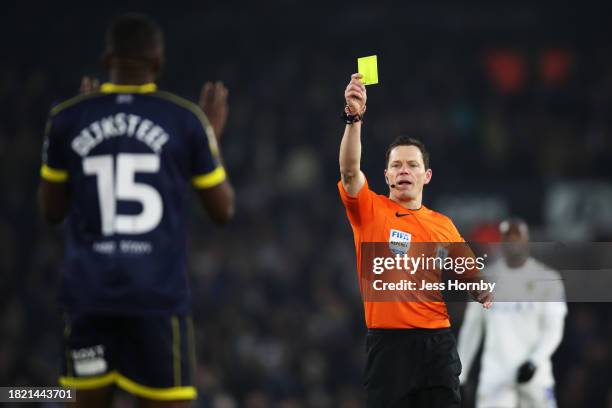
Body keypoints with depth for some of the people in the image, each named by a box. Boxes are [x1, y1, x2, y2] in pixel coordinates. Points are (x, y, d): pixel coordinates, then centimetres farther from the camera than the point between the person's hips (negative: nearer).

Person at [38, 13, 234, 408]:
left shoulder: (68, 119, 2)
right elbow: (223, 211, 7)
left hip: (89, 292, 2)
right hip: (159, 295, -2)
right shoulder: (186, 120, -1)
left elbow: (52, 211, 13)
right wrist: (214, 135, 21)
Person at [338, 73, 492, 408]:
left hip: (438, 342, 3)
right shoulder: (370, 210, 4)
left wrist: (482, 291, -3)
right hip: (388, 343, -3)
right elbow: (349, 170, -13)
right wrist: (354, 117, -26)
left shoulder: (444, 225, 14)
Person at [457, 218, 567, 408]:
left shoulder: (546, 278, 2)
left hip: (534, 374, -1)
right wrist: (459, 374, 12)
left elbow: (554, 330, -2)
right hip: (495, 376, 1)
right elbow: (471, 327, 14)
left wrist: (534, 361, -18)